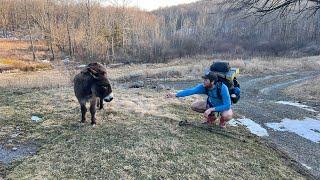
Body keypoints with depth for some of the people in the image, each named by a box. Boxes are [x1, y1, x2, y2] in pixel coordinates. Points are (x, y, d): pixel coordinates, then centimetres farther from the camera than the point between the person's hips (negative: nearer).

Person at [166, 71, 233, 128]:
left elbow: (227, 105, -36)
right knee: (194, 106, -9)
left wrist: (211, 109, -40)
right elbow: (190, 91, -31)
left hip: (224, 106, -5)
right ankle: (212, 117, 12)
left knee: (227, 115, -39)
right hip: (212, 104, 5)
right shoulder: (204, 87, -22)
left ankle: (222, 120, 1)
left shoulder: (222, 88, -35)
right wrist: (176, 94, -41)